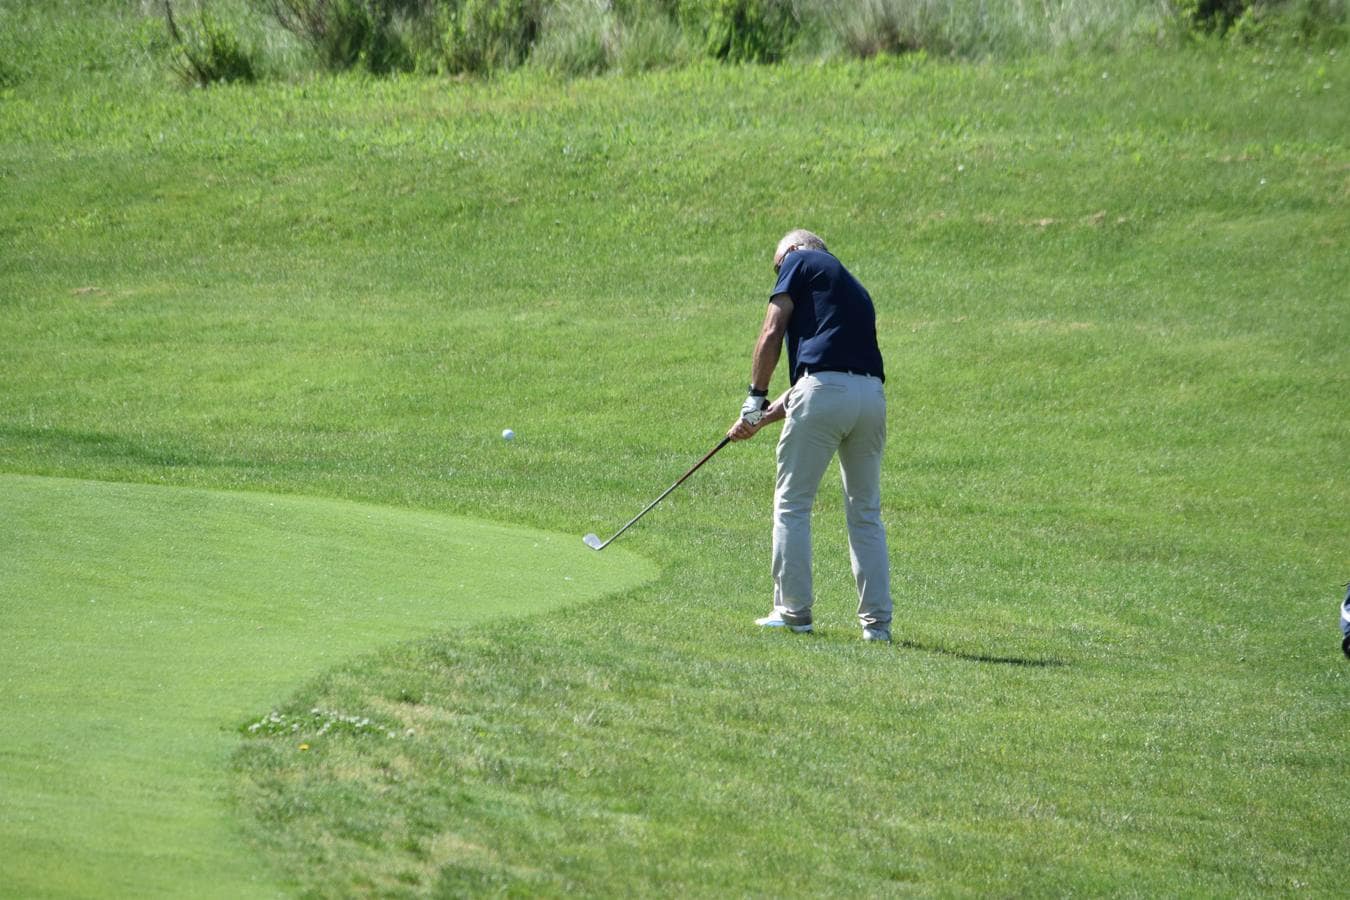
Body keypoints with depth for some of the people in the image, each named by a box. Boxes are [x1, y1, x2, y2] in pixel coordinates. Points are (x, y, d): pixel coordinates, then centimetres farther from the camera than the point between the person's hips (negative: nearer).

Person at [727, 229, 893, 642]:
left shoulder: (800, 261, 11)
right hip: (871, 395, 6)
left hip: (823, 391, -6)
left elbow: (772, 334, 0)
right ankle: (876, 620, 9)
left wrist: (755, 400, 6)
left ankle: (793, 611, 5)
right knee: (866, 512, 13)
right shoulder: (855, 290, 31)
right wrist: (763, 418, 26)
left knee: (792, 504, 5)